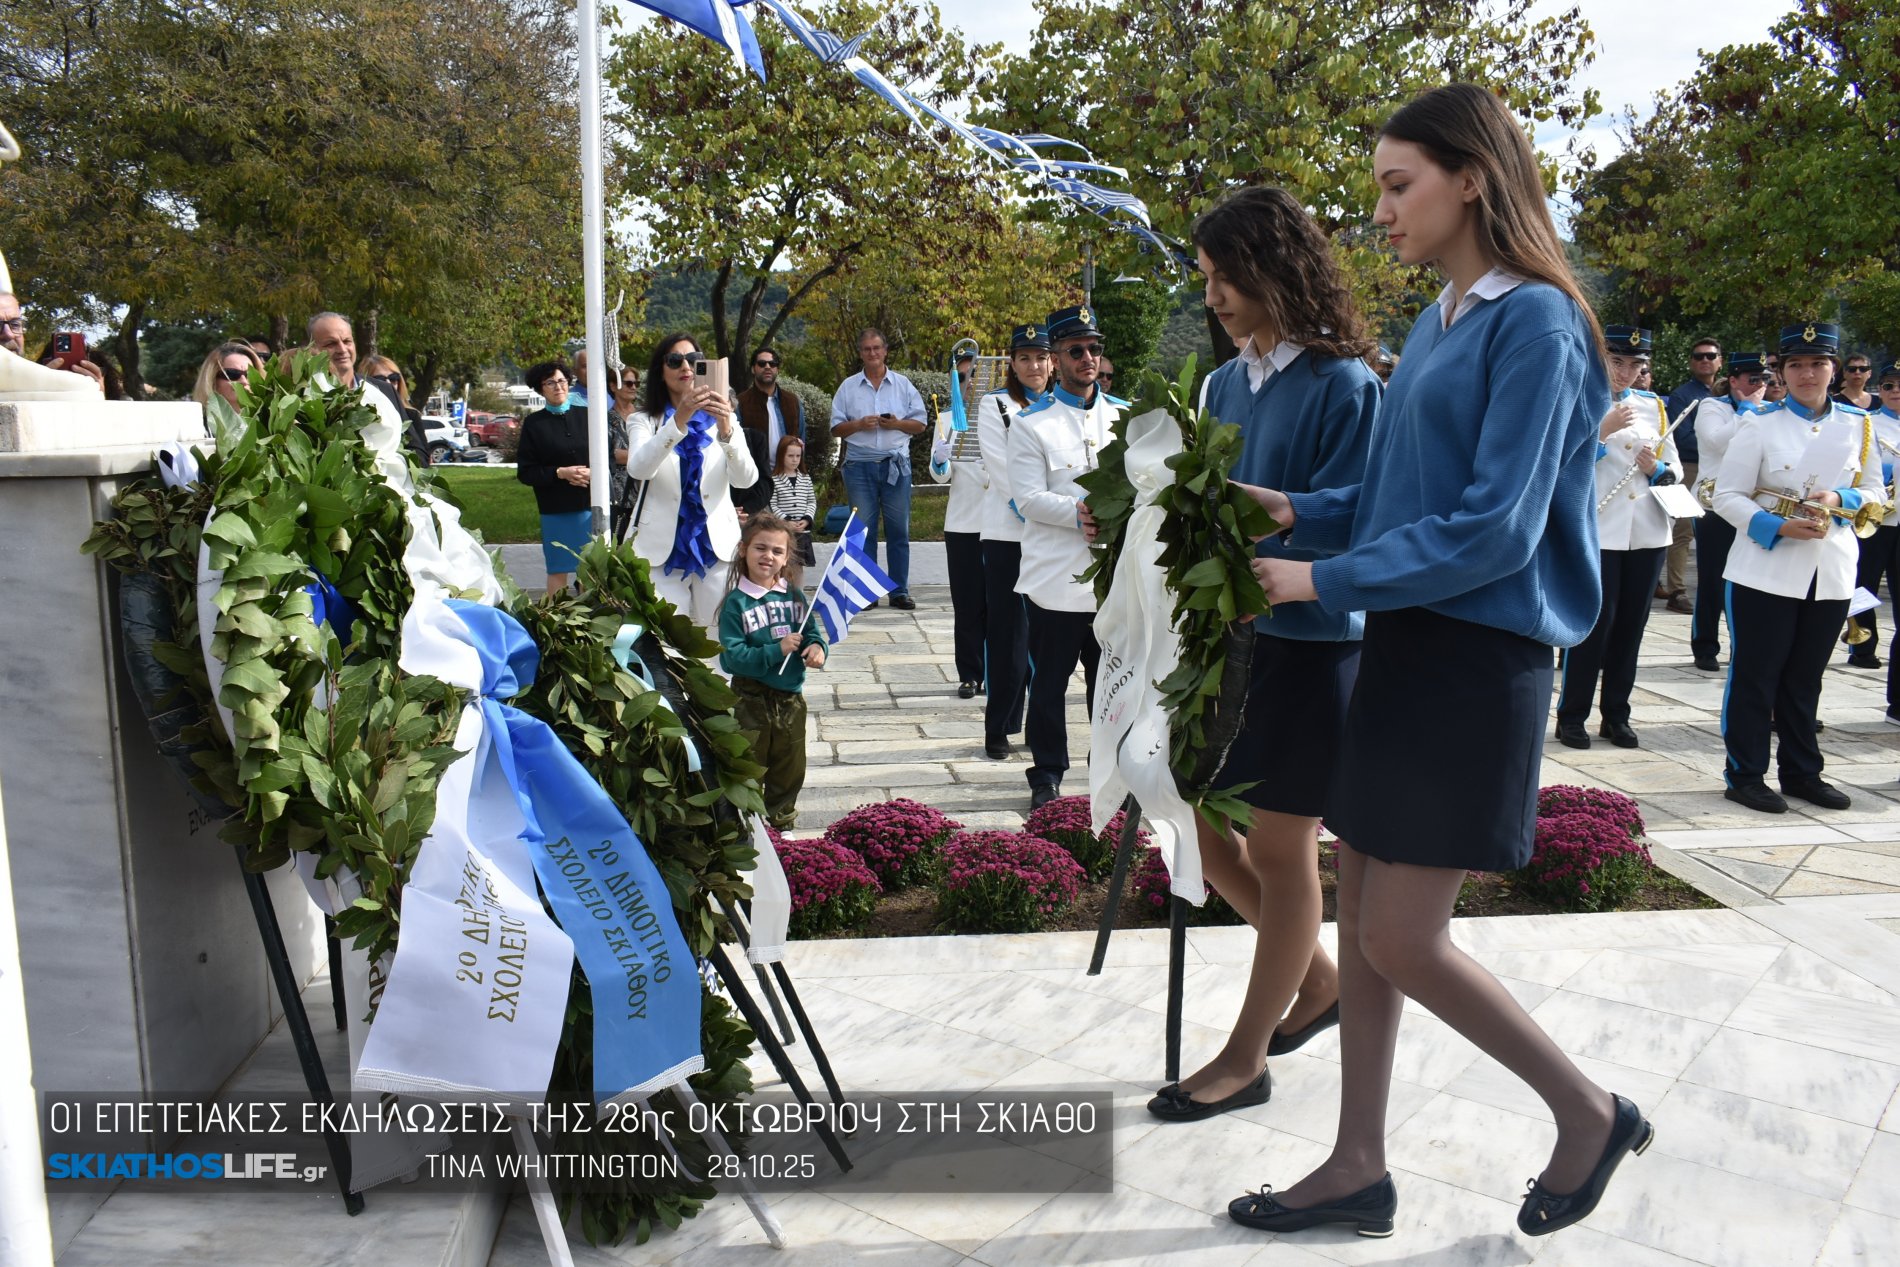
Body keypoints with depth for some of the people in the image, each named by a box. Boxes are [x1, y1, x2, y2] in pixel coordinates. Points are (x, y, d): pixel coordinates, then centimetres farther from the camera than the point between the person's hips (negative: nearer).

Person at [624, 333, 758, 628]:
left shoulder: (720, 419, 9)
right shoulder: (644, 421, 5)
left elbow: (746, 479, -8)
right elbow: (638, 469, -17)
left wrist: (726, 429, -25)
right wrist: (678, 420, -30)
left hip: (717, 545, 1)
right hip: (662, 547, -1)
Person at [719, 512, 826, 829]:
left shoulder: (794, 596, 2)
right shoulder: (736, 602, -11)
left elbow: (812, 631, 9)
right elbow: (730, 657, -18)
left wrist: (816, 647, -15)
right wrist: (776, 651, -24)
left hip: (791, 697, 5)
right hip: (752, 699, -5)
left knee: (790, 768, 17)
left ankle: (782, 823, 35)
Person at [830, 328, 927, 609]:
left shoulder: (903, 384, 9)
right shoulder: (848, 387, 9)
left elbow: (920, 424, 7)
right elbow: (836, 428, 7)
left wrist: (897, 424, -11)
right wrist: (859, 424, -11)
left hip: (896, 465, 0)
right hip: (860, 467, 0)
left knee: (898, 530, 1)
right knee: (863, 530, 2)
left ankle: (900, 591, 7)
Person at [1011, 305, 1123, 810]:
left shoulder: (1125, 415, 10)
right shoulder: (1031, 423, -1)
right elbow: (1028, 497, -8)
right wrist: (1081, 512, -22)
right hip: (1055, 579, -3)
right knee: (1048, 686, 7)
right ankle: (1046, 775, 21)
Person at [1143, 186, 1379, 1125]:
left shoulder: (1343, 387, -12)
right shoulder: (1225, 384, 9)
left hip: (1309, 640, -7)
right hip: (1230, 633, 7)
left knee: (1279, 848, 5)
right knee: (1212, 834, 12)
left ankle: (1246, 1058, 21)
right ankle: (1317, 982, 36)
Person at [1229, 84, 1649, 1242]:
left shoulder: (1533, 323, -12)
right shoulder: (1437, 324, 14)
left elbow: (1494, 527, -19)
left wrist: (1325, 580, -17)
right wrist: (1304, 512, 3)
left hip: (1477, 660, -8)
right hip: (1403, 646, 8)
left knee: (1401, 940, -4)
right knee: (1363, 921, 10)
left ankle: (1591, 1113, 21)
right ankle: (1360, 1169, 23)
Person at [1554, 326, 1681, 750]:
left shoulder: (1653, 406, 13)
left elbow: (1675, 469, 14)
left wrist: (1657, 469, -7)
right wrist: (1602, 432, -21)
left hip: (1648, 532, 5)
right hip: (1597, 532, -5)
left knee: (1631, 625, 8)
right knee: (1594, 623, -4)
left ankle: (1616, 715, 18)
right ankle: (1571, 716, 7)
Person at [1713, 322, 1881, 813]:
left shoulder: (1858, 424, 7)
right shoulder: (1759, 424, -4)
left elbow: (1874, 491, 12)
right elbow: (1728, 496, -6)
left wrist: (1840, 499, -10)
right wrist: (1778, 527, -20)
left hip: (1832, 573, 4)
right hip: (1765, 569, -4)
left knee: (1805, 678, 13)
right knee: (1755, 675, 2)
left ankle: (1802, 773, 24)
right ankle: (1745, 774, 11)